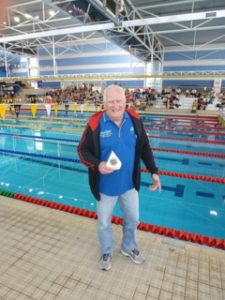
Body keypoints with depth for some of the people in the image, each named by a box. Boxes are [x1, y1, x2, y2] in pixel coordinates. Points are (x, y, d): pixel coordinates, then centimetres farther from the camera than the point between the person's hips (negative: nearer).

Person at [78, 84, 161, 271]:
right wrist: (97, 164, -27)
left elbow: (145, 147, 3)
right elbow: (83, 150, -9)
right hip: (106, 186, -3)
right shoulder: (96, 123, -18)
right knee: (104, 223, 18)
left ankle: (129, 247, 52)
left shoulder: (134, 119, -8)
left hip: (129, 184, 3)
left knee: (133, 218, 22)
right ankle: (106, 252, 48)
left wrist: (154, 172, 1)